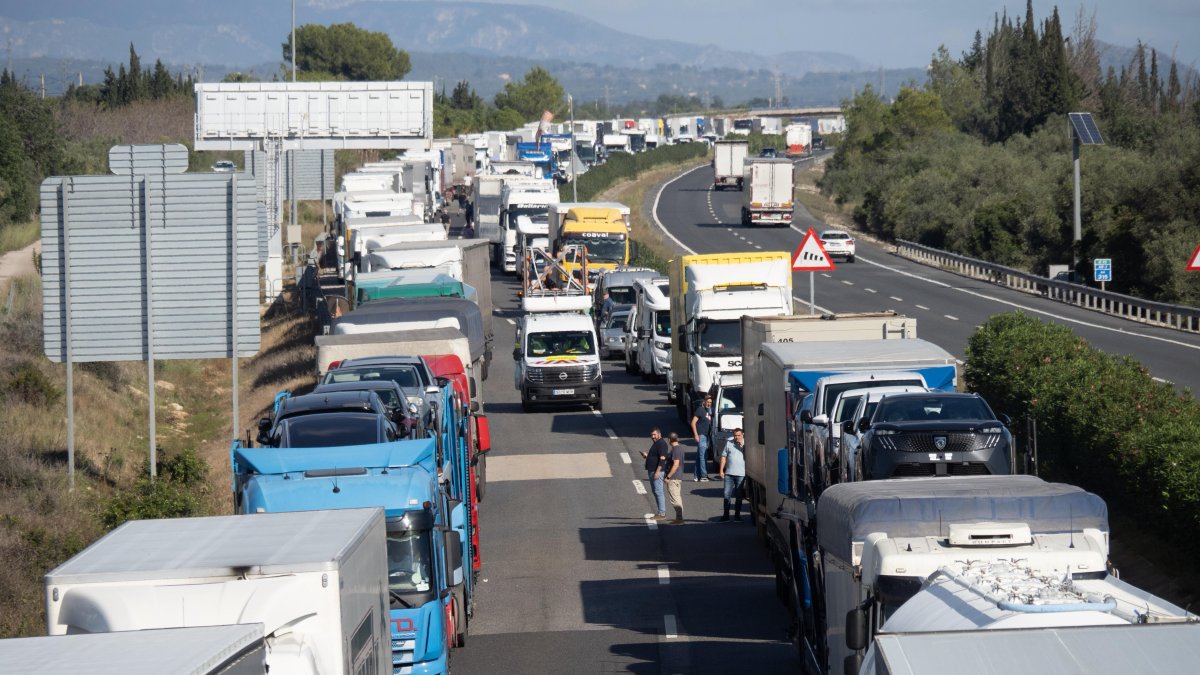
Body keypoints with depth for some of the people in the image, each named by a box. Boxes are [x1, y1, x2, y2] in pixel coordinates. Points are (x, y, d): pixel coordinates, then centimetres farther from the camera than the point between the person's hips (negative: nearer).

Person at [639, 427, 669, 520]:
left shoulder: (661, 444, -15)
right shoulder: (656, 443, 17)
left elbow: (662, 459, -22)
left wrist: (657, 472, -27)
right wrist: (647, 456, 14)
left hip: (657, 471, -11)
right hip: (652, 471, 11)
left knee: (658, 492, -9)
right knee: (655, 491, 14)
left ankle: (662, 514, -7)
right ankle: (661, 512, 19)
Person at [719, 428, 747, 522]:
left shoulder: (746, 444, 3)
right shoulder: (729, 443, 6)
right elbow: (724, 457, 9)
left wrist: (743, 445, -17)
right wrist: (721, 470, 3)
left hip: (741, 474, -1)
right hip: (729, 473, 1)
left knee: (739, 495, 5)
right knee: (727, 494, 0)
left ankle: (737, 514, 14)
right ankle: (726, 514, 6)